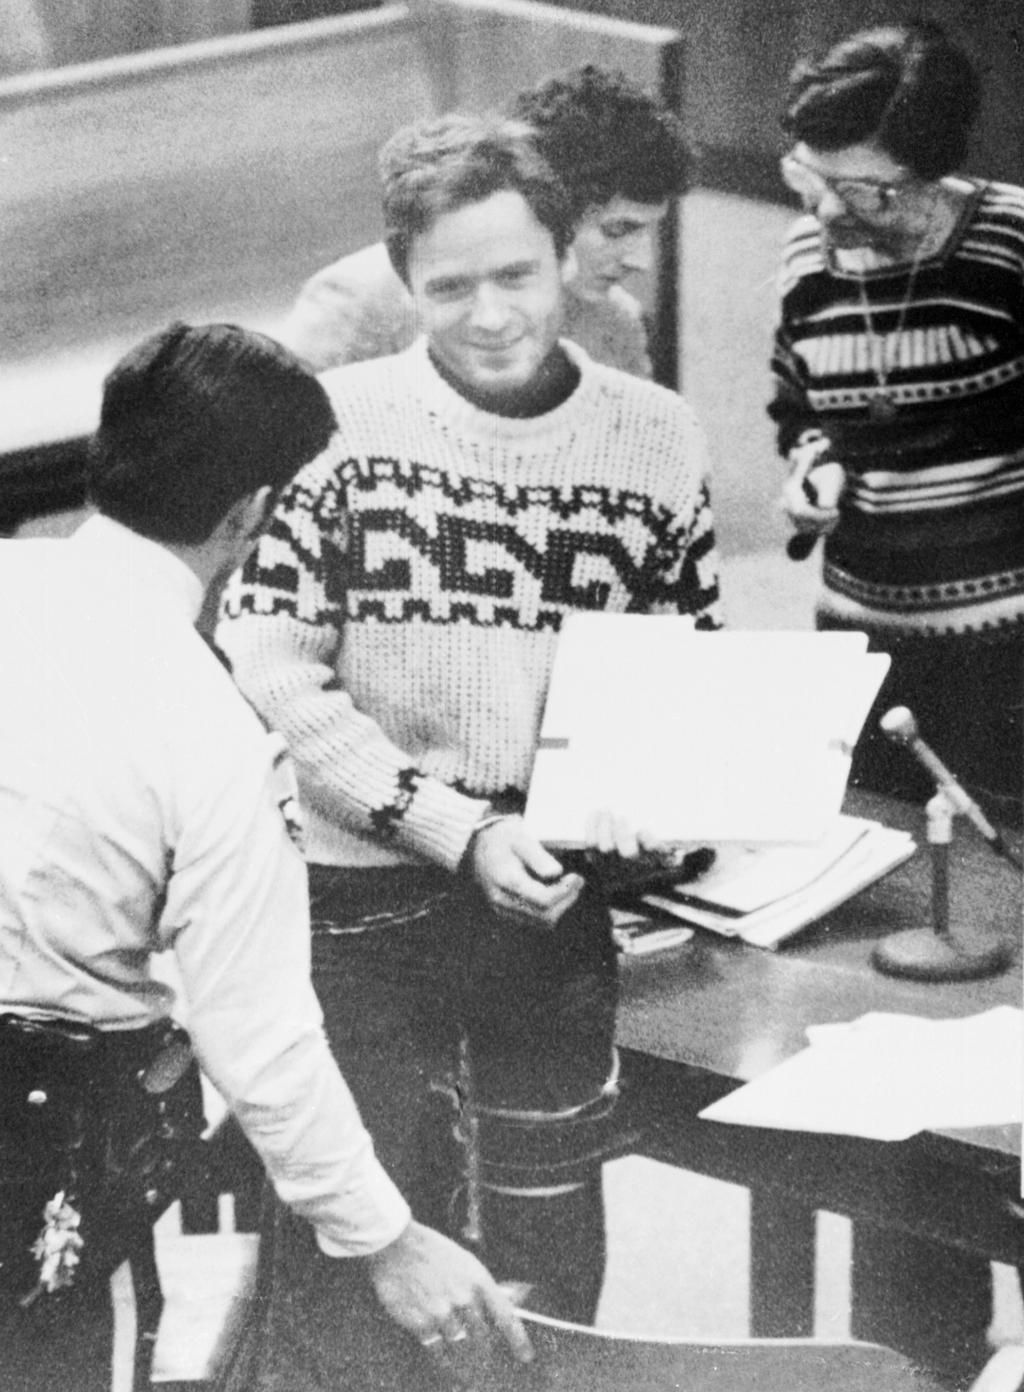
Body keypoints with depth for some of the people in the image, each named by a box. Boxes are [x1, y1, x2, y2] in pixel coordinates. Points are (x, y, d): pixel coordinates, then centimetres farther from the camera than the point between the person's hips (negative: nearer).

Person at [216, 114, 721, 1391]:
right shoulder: (334, 422, -7)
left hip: (556, 906, 3)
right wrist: (462, 831, -16)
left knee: (546, 1259, 14)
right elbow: (271, 677, -9)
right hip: (356, 899, -2)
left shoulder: (654, 437, 2)